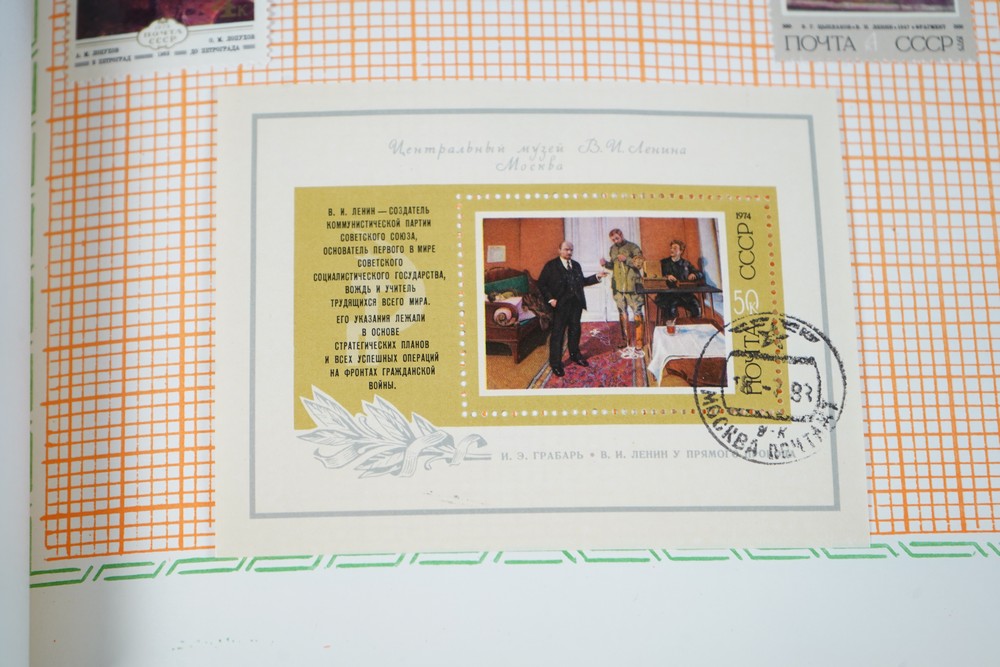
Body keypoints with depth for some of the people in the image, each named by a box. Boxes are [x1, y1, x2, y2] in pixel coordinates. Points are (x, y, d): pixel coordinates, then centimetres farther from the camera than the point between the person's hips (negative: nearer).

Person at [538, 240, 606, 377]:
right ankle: (555, 363, 2)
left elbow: (582, 281, 17)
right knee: (558, 333, -3)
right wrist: (550, 299, -14)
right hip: (560, 304, -5)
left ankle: (575, 355, 34)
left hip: (576, 303, 6)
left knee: (575, 330, 16)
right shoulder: (551, 265, -4)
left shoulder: (576, 265, 13)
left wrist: (597, 277, 7)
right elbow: (542, 284, -5)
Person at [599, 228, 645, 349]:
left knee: (637, 312, -3)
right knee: (622, 313, 10)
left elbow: (640, 264, -12)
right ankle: (625, 339, 18)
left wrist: (626, 259, -23)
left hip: (632, 286, -5)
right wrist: (606, 264, -3)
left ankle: (639, 340, 1)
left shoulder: (633, 248, -7)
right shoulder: (612, 249, 10)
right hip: (618, 286, 5)